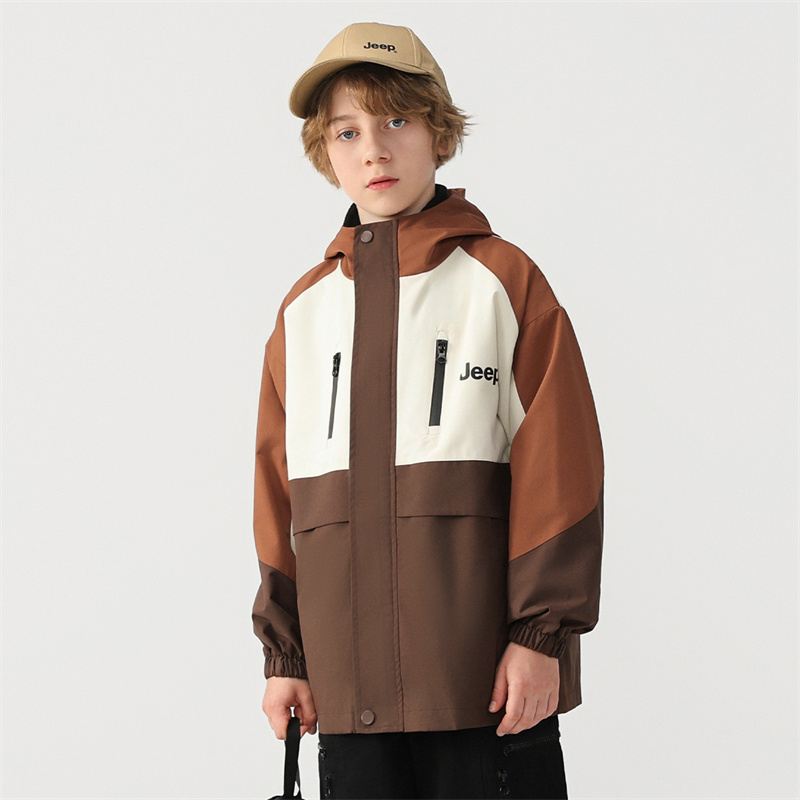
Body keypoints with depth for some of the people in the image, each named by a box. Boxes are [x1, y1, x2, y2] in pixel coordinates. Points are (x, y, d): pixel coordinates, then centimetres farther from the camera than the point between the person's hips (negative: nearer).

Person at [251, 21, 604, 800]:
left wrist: (541, 632, -9)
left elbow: (559, 466, -3)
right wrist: (283, 650, 12)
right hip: (350, 686, 4)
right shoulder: (304, 310, 12)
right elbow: (280, 489, 15)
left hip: (488, 675, -3)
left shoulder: (503, 279, 1)